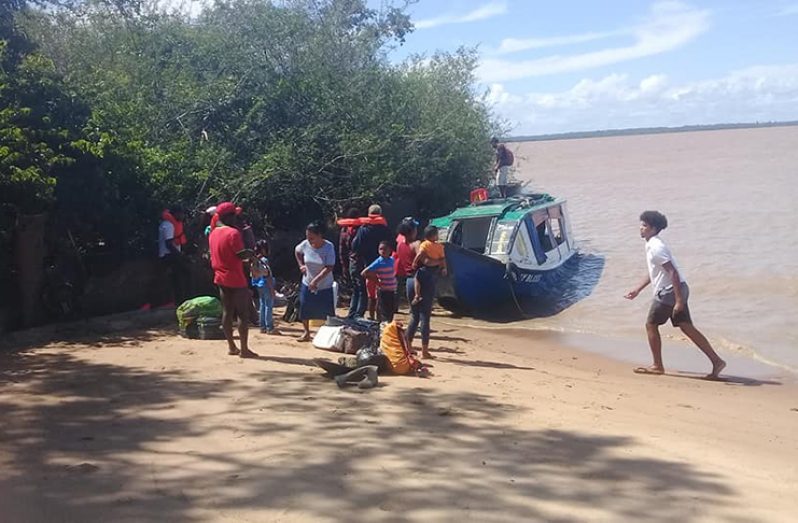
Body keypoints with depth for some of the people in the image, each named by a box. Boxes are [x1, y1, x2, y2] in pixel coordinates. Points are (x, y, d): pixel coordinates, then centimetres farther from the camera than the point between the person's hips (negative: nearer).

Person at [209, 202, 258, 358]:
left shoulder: (213, 234, 8)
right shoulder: (233, 233, -18)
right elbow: (242, 255, -19)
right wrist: (252, 253, -2)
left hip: (221, 278, 8)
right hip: (236, 279, -8)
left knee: (227, 313, 11)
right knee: (243, 314, -2)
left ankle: (231, 347, 15)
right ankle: (244, 349, 0)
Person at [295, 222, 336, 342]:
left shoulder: (328, 247, -19)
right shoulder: (305, 244, -8)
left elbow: (329, 268, -23)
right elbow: (297, 251, 17)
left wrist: (316, 280, -28)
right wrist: (301, 265, 5)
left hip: (325, 286, -3)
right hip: (307, 284, 3)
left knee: (328, 311, -1)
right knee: (304, 308, 4)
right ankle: (306, 333, 21)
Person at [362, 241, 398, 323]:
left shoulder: (392, 260, 3)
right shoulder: (378, 262, -13)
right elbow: (363, 273, -14)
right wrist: (376, 281, -10)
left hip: (392, 291, 6)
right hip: (383, 291, -6)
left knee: (391, 312, 14)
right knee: (384, 314, -2)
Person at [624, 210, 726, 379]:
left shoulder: (655, 247, -18)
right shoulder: (652, 245, 14)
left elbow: (673, 272, -23)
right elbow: (654, 272, 27)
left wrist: (679, 300, -26)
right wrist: (637, 289, 30)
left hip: (670, 291, -9)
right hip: (677, 290, 9)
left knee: (651, 325, 4)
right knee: (687, 327, 8)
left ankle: (657, 366, 13)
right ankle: (716, 361, 7)